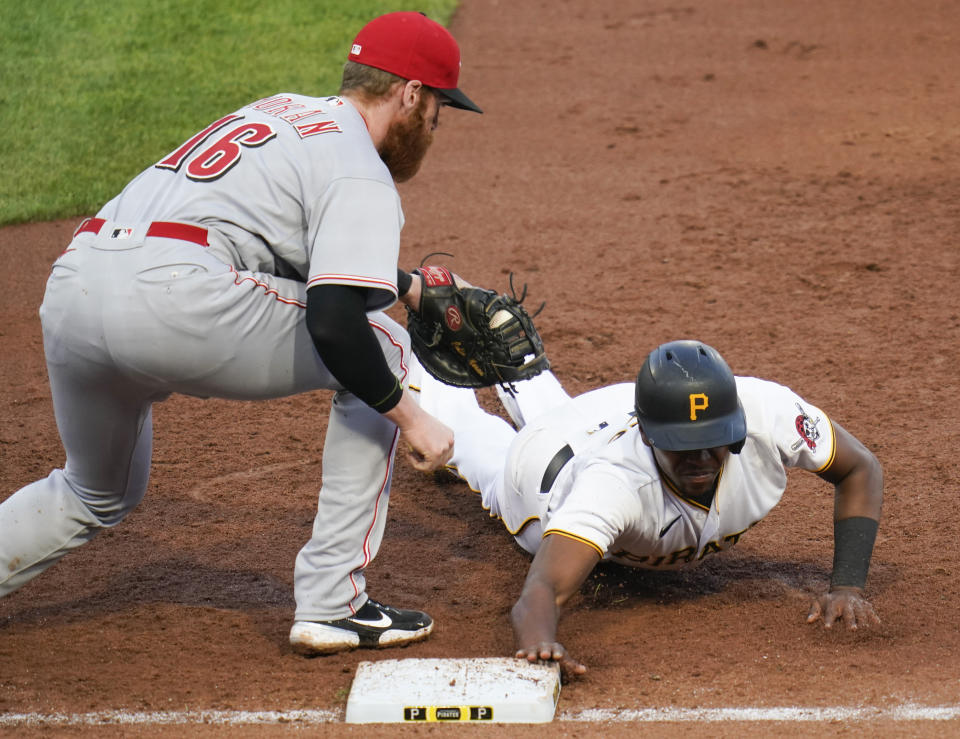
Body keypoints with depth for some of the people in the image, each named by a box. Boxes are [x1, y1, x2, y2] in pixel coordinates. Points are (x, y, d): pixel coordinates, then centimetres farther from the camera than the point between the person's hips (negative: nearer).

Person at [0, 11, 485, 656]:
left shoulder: (288, 110, 30)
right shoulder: (362, 176, 3)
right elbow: (333, 325, -10)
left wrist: (413, 286, 49)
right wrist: (410, 418, 1)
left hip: (67, 298, 9)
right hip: (174, 300, -8)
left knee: (98, 497, 30)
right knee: (383, 351, 10)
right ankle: (332, 604, 7)